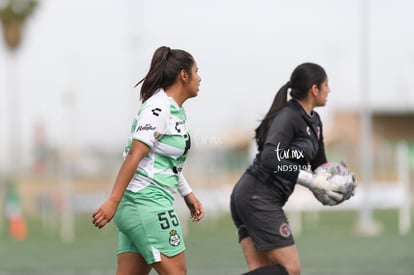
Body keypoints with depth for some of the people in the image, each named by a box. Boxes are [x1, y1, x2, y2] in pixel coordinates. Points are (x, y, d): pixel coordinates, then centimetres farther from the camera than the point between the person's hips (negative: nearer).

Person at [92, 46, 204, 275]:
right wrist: (113, 202, -24)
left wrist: (187, 194, 25)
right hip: (147, 203, -9)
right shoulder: (158, 108, -13)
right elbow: (134, 156, -20)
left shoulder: (175, 110, 16)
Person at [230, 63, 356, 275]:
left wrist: (339, 177, 2)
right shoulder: (288, 117, -14)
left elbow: (319, 162, 24)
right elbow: (270, 160, -27)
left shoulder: (313, 121, 14)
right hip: (258, 198, -10)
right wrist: (311, 181, -25)